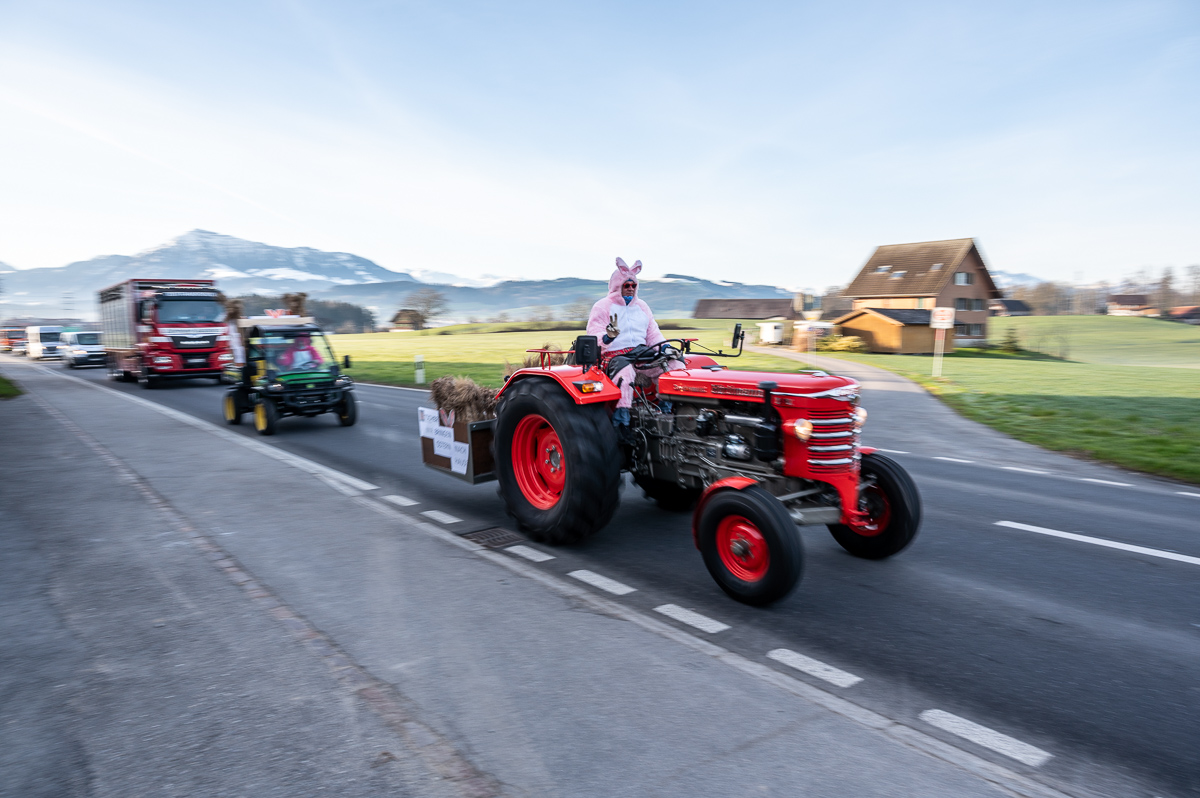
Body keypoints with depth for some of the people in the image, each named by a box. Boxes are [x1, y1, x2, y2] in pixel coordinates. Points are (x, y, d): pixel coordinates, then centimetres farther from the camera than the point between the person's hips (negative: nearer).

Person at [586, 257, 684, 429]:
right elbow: (594, 337, -7)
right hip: (614, 355, -6)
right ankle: (620, 420, -41)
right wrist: (609, 336, -31)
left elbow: (653, 334, 21)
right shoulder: (602, 307, 3)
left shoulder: (641, 306, 21)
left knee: (675, 365, -15)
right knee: (625, 373, -41)